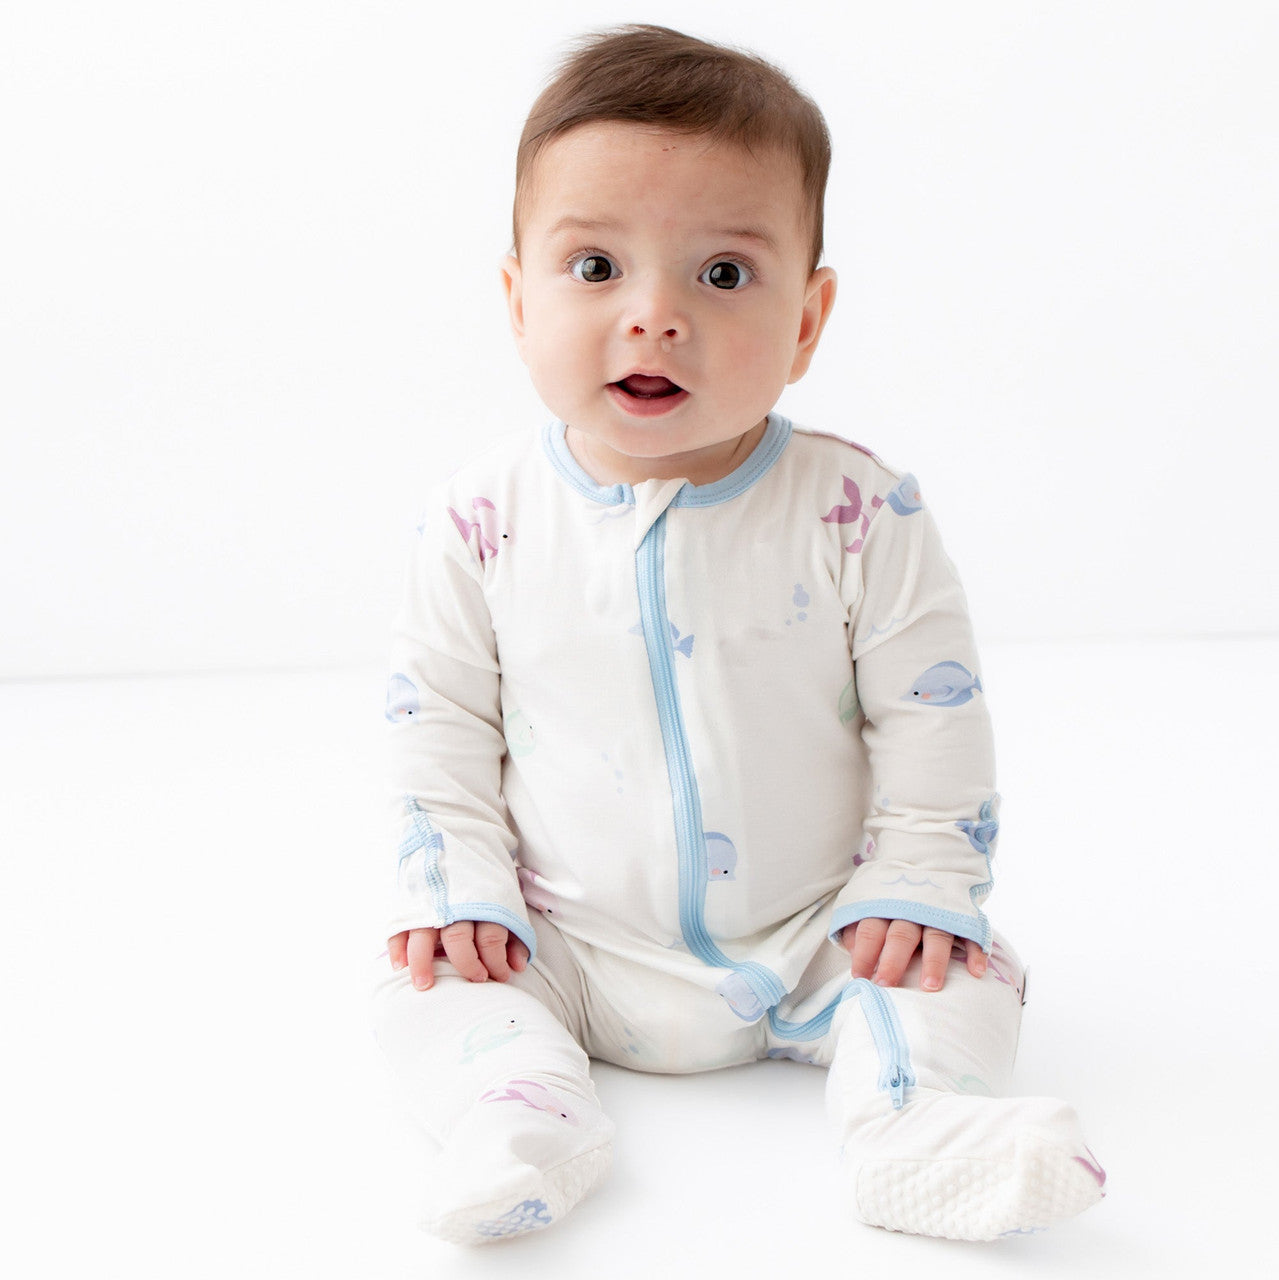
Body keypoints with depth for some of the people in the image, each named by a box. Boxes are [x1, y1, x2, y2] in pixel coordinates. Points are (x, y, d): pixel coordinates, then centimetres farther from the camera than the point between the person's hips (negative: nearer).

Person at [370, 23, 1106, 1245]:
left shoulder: (859, 511, -13)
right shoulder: (482, 518, -10)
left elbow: (933, 719, -6)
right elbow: (438, 719, -1)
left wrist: (917, 887, -11)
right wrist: (458, 890, -8)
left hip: (812, 940, 0)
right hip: (568, 951, 1)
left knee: (964, 978, -14)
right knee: (424, 985, -14)